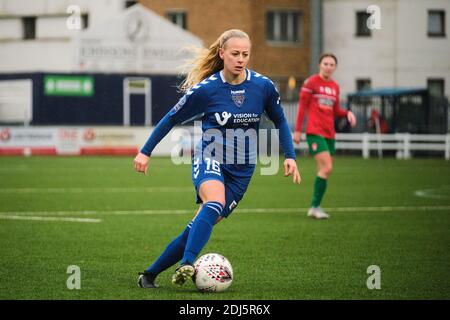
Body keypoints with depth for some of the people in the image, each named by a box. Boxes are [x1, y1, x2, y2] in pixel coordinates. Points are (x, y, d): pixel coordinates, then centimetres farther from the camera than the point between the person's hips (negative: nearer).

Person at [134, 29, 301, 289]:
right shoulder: (206, 89, -11)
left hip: (241, 171, 3)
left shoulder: (263, 86, -4)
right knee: (216, 202, -36)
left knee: (197, 229, -4)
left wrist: (290, 156, 3)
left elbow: (280, 121, 13)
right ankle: (186, 266, -48)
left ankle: (150, 275, 9)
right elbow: (172, 119, 3)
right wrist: (146, 151, 7)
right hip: (209, 159, -3)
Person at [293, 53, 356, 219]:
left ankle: (315, 207, 15)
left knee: (325, 170, 5)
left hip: (329, 133, 7)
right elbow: (302, 107, -4)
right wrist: (297, 130, -7)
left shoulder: (335, 86, 14)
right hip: (315, 131, -7)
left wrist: (347, 113, -1)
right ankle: (315, 206, -9)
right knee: (326, 168, -17)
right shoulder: (311, 82, -4)